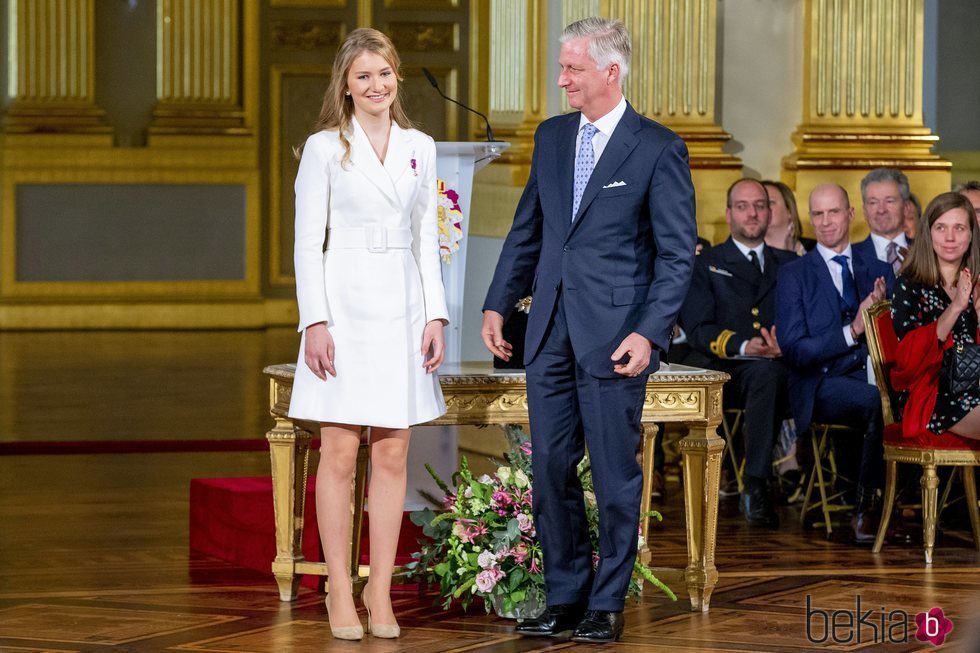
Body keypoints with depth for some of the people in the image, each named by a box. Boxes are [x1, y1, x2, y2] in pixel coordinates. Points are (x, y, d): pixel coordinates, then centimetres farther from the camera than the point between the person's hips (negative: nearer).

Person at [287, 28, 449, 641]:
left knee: (393, 455, 4)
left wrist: (435, 315, 4)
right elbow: (308, 242, -2)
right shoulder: (324, 148, 0)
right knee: (340, 455, -2)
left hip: (402, 308, 4)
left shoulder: (420, 148, 11)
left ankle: (381, 594, 10)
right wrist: (315, 321, -11)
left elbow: (426, 238, 13)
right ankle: (341, 595, 3)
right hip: (344, 307, -3)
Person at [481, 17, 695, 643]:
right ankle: (564, 598, 17)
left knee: (615, 474, 3)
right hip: (551, 332, 6)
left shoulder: (658, 148, -7)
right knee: (552, 468, 7)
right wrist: (498, 303, 10)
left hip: (615, 336, -6)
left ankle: (607, 604, 12)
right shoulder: (552, 137, 11)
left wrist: (649, 333, -17)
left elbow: (677, 254, -8)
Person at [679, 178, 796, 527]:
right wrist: (743, 347, -17)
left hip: (771, 369, 1)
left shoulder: (788, 264, 23)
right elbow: (697, 329, 2)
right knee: (765, 371, -35)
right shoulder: (706, 264, 16)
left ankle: (755, 486, -38)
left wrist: (784, 345, -13)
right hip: (718, 369, -1)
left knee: (767, 373, -36)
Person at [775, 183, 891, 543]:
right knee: (878, 402, -35)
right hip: (822, 384, -3)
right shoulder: (793, 275, 8)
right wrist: (852, 332, -14)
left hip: (873, 375, 3)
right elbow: (794, 351, -3)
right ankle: (866, 508, -19)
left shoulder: (879, 271, 19)